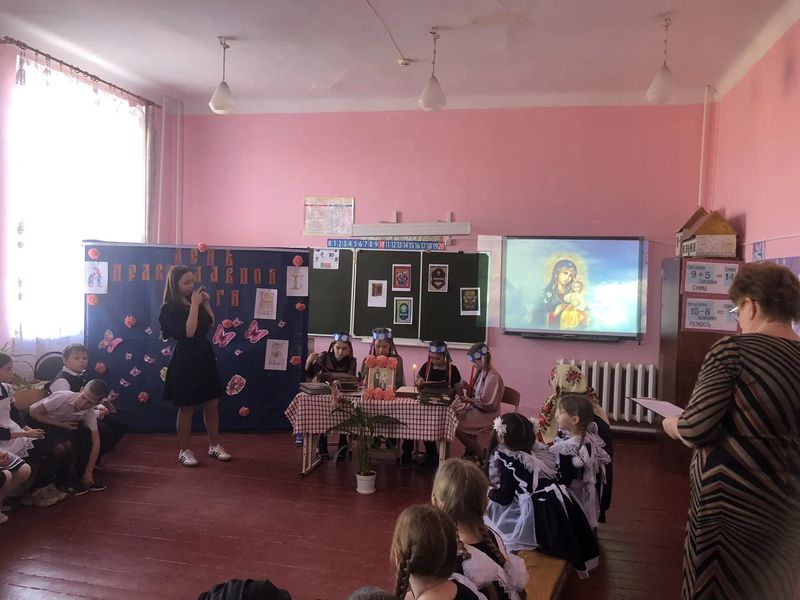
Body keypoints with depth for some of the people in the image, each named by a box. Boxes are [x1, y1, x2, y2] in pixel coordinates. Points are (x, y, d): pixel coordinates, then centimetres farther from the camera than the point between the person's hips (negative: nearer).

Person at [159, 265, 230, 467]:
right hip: (185, 360, -7)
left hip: (204, 356, 7)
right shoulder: (170, 308, -13)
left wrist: (206, 303, -1)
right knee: (187, 407, 3)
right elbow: (188, 332, -23)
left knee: (212, 403, 10)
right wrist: (195, 305, -21)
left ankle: (214, 446, 22)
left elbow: (211, 324, 11)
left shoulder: (194, 300, 7)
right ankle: (184, 451, 16)